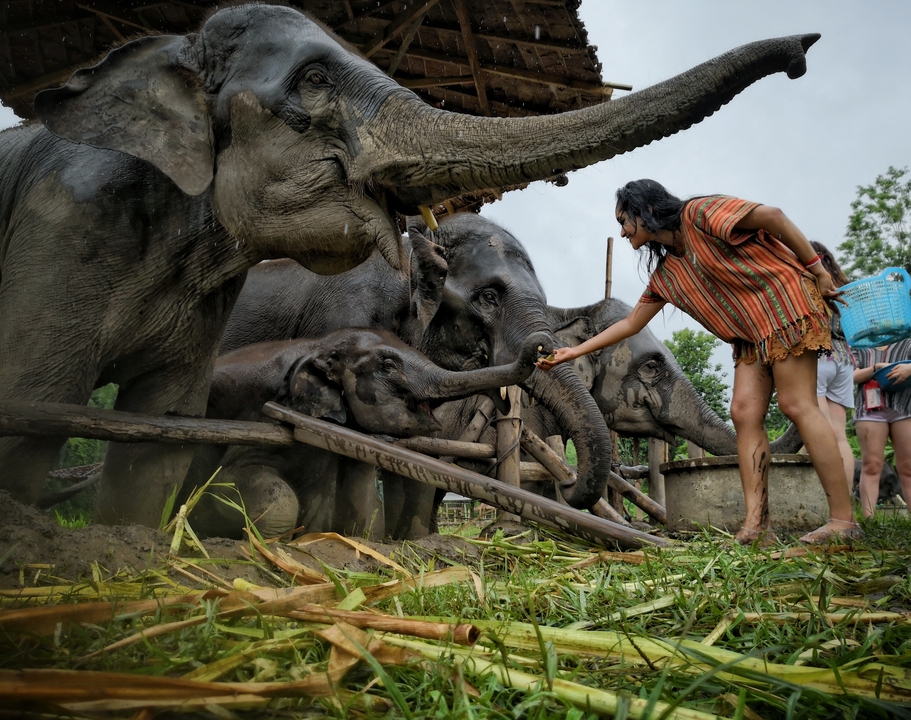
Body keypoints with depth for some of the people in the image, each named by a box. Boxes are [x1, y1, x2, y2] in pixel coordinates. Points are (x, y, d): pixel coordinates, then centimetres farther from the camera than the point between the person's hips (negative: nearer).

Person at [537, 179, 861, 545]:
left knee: (797, 405, -13)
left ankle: (843, 519, -9)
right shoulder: (665, 273, 13)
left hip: (784, 300, -8)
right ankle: (756, 525, -7)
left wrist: (816, 269, -14)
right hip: (750, 333, 8)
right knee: (744, 413, -4)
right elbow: (631, 322, 17)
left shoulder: (699, 213, -11)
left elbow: (771, 215, -16)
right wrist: (574, 351, 16)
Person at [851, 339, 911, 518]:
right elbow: (852, 376, 5)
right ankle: (868, 521, -12)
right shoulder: (859, 349, 19)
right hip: (870, 409, 0)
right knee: (871, 465, -7)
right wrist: (876, 368, -10)